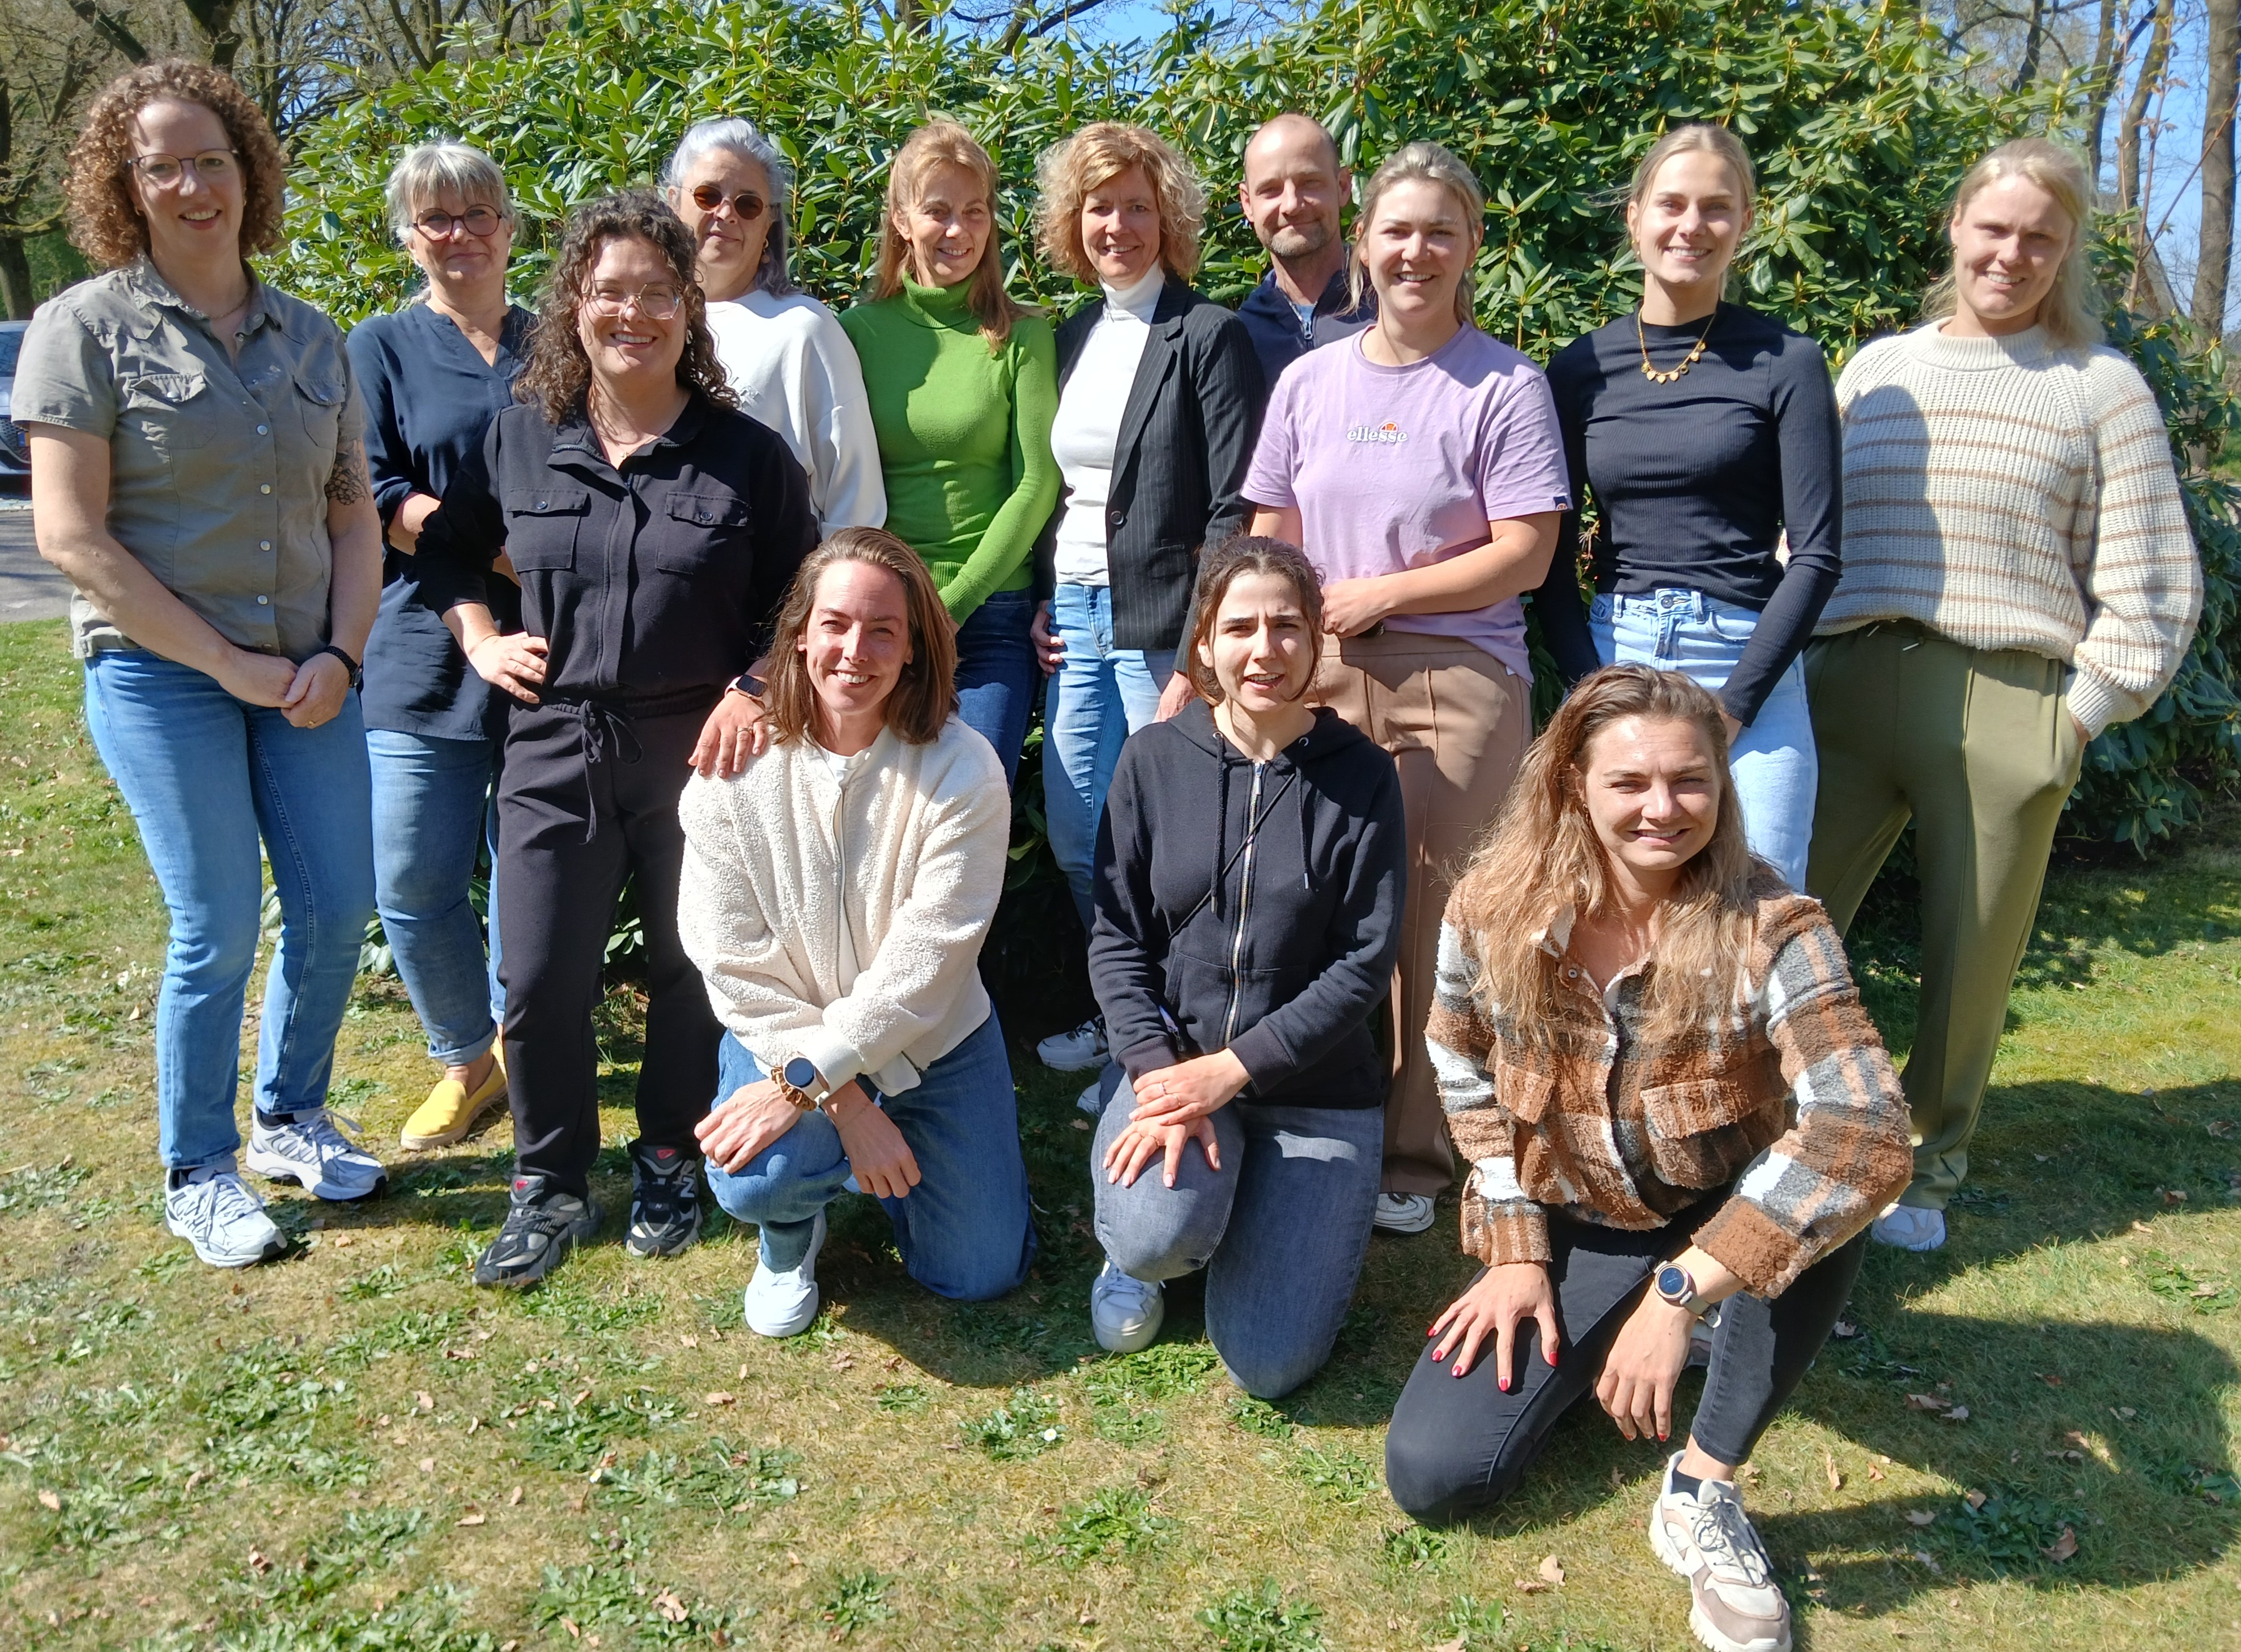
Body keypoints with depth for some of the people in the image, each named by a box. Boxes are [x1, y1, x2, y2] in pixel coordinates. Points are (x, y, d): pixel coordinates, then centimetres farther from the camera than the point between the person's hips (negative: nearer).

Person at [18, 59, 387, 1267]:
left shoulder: (309, 338, 10)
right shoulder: (88, 326, -4)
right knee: (218, 929, -2)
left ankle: (289, 1120, 28)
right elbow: (70, 535, -10)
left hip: (307, 674, 5)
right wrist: (228, 664, -13)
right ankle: (197, 1178, 18)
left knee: (337, 906, 5)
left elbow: (355, 517, 12)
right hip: (160, 673, -4)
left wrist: (337, 653, -4)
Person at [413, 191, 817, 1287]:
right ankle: (549, 1188, 24)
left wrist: (753, 690, -11)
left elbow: (796, 600, 3)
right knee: (539, 981, 3)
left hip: (695, 753, -1)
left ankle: (668, 1165, 32)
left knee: (689, 971, 10)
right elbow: (447, 547, 19)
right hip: (555, 752, 2)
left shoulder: (746, 455, -3)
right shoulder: (519, 437, 4)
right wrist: (479, 637, 4)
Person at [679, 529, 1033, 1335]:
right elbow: (737, 967, -14)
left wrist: (806, 1079, -27)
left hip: (934, 1041, 1)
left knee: (981, 1274, 2)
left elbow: (924, 962, -21)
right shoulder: (733, 771, -15)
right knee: (756, 1178, -30)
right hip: (785, 1030, 0)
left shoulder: (964, 770, -19)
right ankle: (792, 1230, 9)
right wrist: (846, 1103, -21)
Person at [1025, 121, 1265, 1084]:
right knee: (1074, 840, 11)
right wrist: (1042, 600, 8)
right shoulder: (1072, 337, 14)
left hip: (1162, 621, -7)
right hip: (1075, 614, 7)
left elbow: (1234, 510, -11)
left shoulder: (1210, 337, -6)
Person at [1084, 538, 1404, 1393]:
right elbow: (1117, 936, -2)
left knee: (1270, 1363, -8)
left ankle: (1255, 1208, 22)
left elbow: (1365, 963, -8)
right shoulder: (1154, 760, -2)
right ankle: (1137, 1243, 7)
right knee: (1157, 1235, -31)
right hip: (1170, 1056, 0)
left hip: (1314, 1085, 0)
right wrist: (1156, 1073, -16)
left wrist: (1232, 1068, -16)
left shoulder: (1361, 777, -6)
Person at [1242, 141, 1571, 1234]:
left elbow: (1523, 557, -4)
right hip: (1320, 684, 3)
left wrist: (1376, 594, -5)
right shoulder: (1309, 382, 14)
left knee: (1432, 918, -4)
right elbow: (1268, 549, 15)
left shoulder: (1506, 386, 2)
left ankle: (1410, 1162, 10)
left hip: (1459, 686, -3)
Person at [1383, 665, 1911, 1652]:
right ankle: (1583, 1351, 20)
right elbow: (1467, 1080, 2)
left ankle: (1701, 1492, -16)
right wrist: (1518, 1251, -4)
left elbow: (1867, 1133, -38)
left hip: (1725, 1222, -1)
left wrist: (1678, 1292, -42)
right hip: (1572, 1235, 2)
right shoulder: (1492, 912, -16)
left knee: (1826, 1194, -37)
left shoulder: (1772, 929, -24)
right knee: (1430, 1477, -13)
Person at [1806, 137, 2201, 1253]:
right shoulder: (1876, 369, 14)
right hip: (1848, 689, 2)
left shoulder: (2101, 386, 6)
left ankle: (1925, 1170, 26)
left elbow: (2149, 586, 4)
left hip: (2007, 709, -2)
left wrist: (2080, 712, -3)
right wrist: (1784, 670, 7)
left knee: (1970, 962, 7)